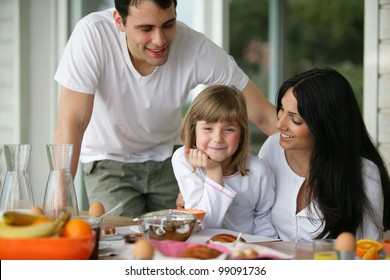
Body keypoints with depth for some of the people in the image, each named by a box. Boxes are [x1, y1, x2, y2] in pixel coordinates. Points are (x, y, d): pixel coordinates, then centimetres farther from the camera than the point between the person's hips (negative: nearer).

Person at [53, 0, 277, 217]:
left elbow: (264, 116, -20)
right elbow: (71, 125, -31)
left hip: (165, 158, 2)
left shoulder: (198, 49, -26)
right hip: (108, 160, -2)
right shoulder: (92, 34, -31)